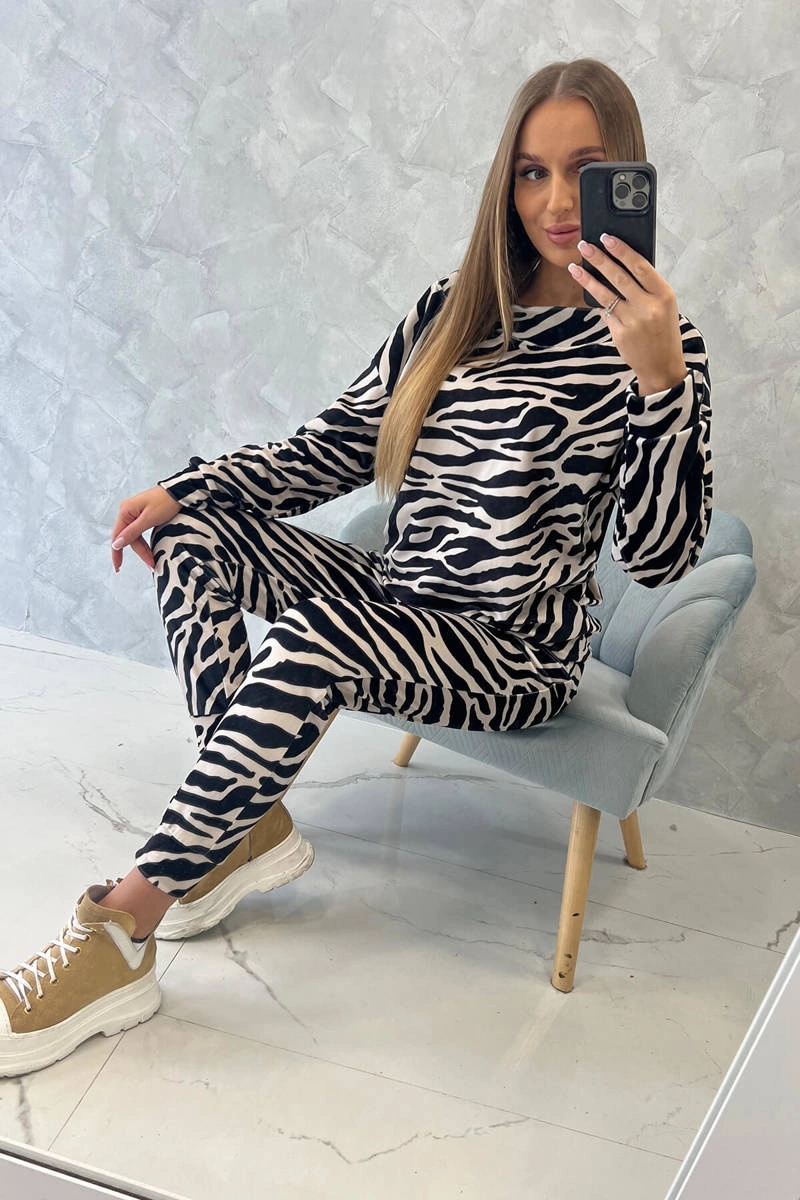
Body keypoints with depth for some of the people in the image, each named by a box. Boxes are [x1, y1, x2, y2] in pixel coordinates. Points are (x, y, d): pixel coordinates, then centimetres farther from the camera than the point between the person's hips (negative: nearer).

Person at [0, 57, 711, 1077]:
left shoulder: (647, 340, -9)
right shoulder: (454, 307, 7)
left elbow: (661, 556, -18)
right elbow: (336, 449, 9)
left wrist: (662, 380, -31)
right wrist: (183, 487, -2)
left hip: (517, 657, -6)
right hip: (393, 605, 7)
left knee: (316, 637, -33)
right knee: (191, 527, -6)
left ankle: (118, 933, -26)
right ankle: (253, 826, -7)